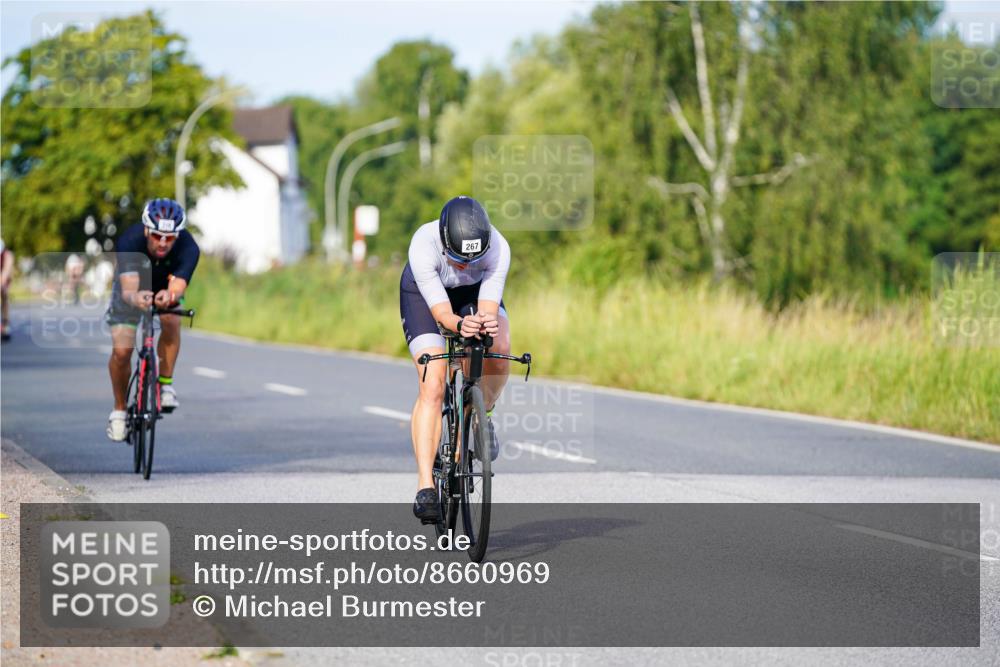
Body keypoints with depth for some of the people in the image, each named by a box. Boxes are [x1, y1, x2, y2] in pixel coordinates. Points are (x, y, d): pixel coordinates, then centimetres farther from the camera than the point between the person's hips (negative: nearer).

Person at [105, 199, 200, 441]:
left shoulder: (188, 248, -35)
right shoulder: (129, 242, -38)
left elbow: (178, 287, -48)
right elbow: (128, 289, -48)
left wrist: (170, 296, -72)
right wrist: (135, 298, -72)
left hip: (165, 287, 1)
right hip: (132, 289, -1)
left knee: (171, 321, -31)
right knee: (121, 351, -16)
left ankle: (165, 383, -14)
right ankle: (119, 409, 6)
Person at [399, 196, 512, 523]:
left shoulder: (497, 248, -35)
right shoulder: (423, 244, -39)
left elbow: (489, 308, -36)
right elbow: (441, 312, -39)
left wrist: (488, 323, -59)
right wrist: (460, 324, -60)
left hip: (475, 291, 2)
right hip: (423, 292, -2)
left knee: (498, 348, -28)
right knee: (432, 388, -18)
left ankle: (482, 416, 2)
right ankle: (425, 486, -19)